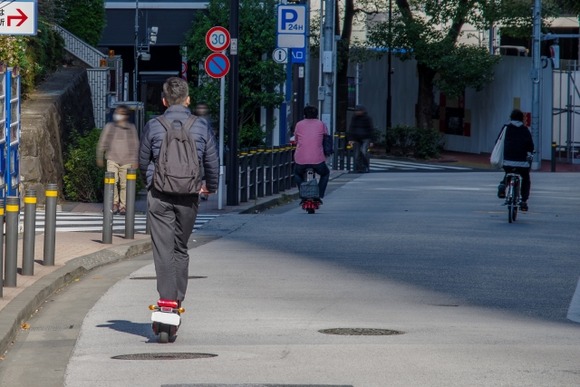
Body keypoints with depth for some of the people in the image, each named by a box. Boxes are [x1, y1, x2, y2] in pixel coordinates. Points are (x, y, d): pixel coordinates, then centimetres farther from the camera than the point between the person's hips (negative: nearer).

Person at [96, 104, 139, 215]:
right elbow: (102, 142, 13)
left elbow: (135, 144, 11)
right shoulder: (109, 127, 8)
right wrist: (99, 157, 12)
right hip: (112, 159, 0)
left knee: (124, 184, 0)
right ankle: (114, 203, -7)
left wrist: (134, 160, 5)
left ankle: (123, 206, 8)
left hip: (126, 160, 0)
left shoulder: (131, 128, 8)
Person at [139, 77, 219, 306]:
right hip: (189, 196, 2)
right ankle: (178, 297, 15)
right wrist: (211, 187, 27)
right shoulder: (201, 127, 0)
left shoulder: (153, 126, -2)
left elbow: (143, 162, 8)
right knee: (181, 247, 13)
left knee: (163, 247, -2)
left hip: (159, 194, -2)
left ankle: (167, 296, -11)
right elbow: (212, 162, 8)